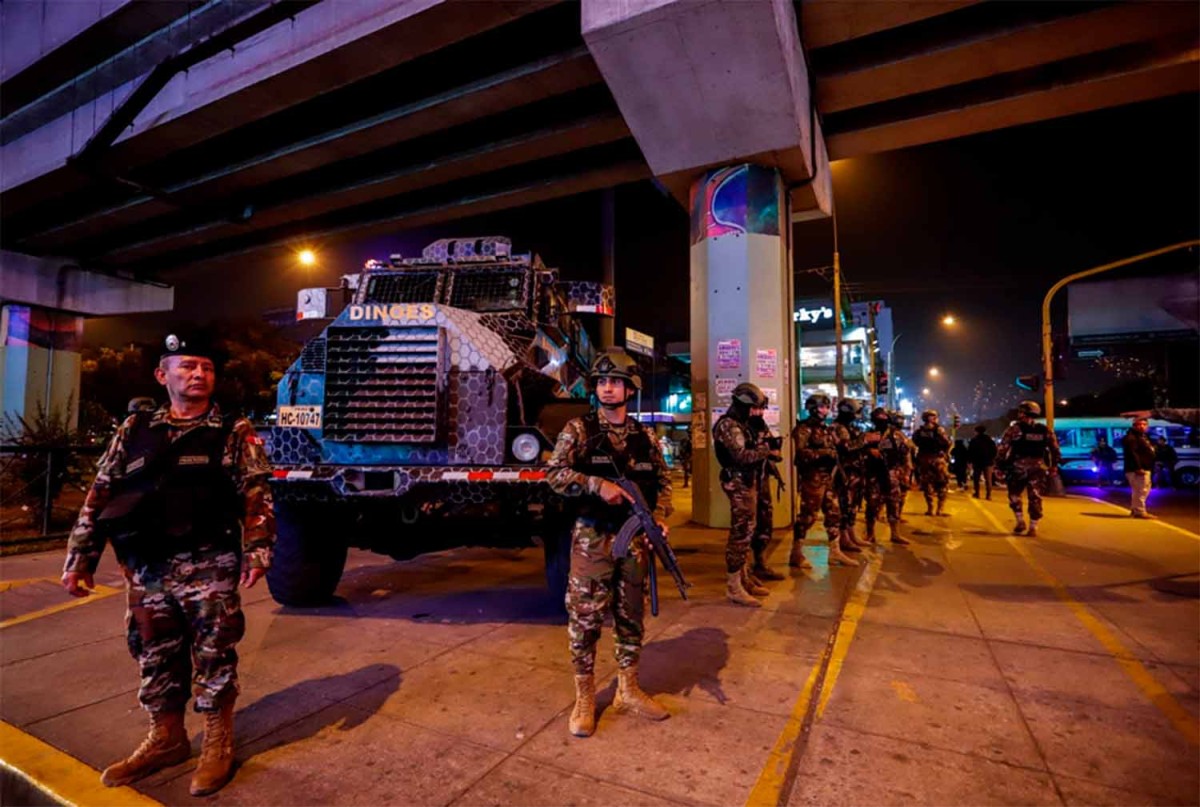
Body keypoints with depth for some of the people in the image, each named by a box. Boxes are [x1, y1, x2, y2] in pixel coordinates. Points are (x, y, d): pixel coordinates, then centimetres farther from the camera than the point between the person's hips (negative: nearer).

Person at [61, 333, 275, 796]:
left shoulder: (234, 433, -1)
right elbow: (100, 496, 13)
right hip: (145, 570, 5)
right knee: (155, 659, 17)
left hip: (209, 569, -4)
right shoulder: (134, 430, 11)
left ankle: (218, 744, 22)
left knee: (214, 658, 5)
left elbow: (256, 496, -8)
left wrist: (257, 550, -19)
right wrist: (79, 558, 9)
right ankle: (165, 739, 37)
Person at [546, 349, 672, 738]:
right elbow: (554, 474, -9)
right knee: (585, 618, 3)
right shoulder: (578, 429, -2)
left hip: (635, 539, 4)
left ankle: (628, 691, 31)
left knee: (632, 617, 13)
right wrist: (598, 485, -20)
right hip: (593, 539, -3)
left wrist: (660, 517, -4)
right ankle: (584, 700, 20)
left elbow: (663, 481, 13)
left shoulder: (645, 436, 8)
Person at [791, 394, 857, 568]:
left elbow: (836, 448, 25)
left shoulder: (827, 429, 17)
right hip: (812, 479, -9)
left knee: (834, 514, 12)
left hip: (828, 478, 9)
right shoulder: (803, 429, -9)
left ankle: (835, 552, 23)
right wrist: (824, 453, -23)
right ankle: (796, 554, 5)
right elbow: (801, 454, -21)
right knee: (807, 516, -4)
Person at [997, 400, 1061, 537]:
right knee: (1035, 498, 7)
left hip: (1019, 467, -3)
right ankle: (1033, 528, 7)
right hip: (1038, 468, 3)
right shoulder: (1045, 430, 9)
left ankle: (1020, 522, 7)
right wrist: (1054, 466, 16)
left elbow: (1003, 449, -9)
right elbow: (1055, 450, 9)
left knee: (1014, 495, 14)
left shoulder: (1014, 429, -4)